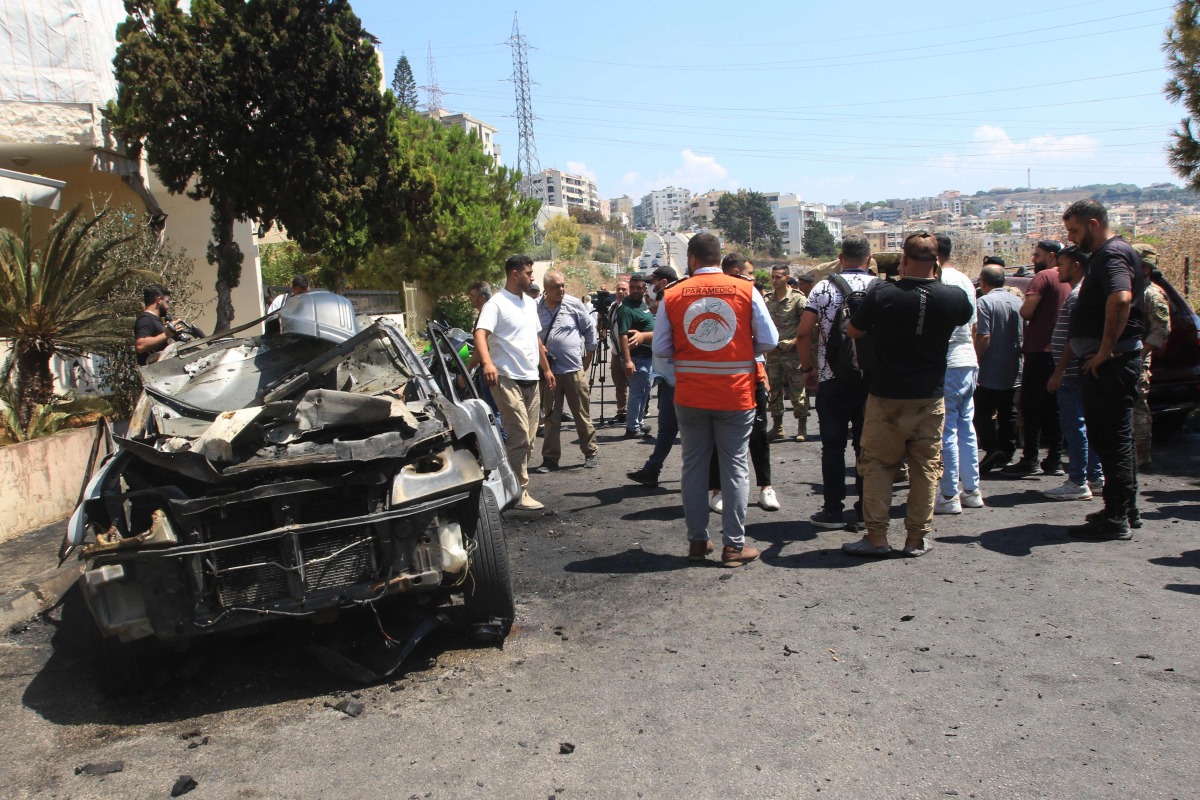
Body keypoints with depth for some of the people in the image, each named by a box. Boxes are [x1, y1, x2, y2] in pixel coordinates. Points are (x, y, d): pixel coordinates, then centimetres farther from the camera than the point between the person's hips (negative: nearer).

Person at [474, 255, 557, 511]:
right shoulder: (496, 304, -11)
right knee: (519, 437, -10)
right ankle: (520, 492, -3)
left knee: (527, 438, 11)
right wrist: (487, 362, -42)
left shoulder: (530, 303, 16)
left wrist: (546, 368, 24)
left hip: (531, 379, 8)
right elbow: (480, 334, -25)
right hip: (508, 380, -8)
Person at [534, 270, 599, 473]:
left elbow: (590, 331, 7)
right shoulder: (536, 309, 0)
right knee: (551, 417, 7)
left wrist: (587, 360, 8)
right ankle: (550, 458, 14)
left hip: (574, 369, -1)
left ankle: (591, 453, 20)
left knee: (582, 415, 7)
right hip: (548, 370, 1)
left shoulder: (574, 304, -1)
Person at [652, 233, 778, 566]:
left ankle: (697, 541, 19)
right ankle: (734, 545, 10)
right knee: (734, 467, 7)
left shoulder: (672, 296, -2)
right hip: (736, 396, -1)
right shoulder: (746, 290, -4)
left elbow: (661, 348, 1)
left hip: (690, 397, 1)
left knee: (694, 466, 12)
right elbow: (769, 340, -3)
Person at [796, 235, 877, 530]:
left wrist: (808, 368, 4)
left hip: (831, 380, -1)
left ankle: (833, 510, 8)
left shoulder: (823, 289, -3)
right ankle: (866, 509, 18)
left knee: (833, 446, 5)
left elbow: (803, 334, -8)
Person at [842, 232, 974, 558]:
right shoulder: (954, 297, -7)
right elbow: (967, 316, 18)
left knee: (878, 466, 8)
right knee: (925, 468, 11)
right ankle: (917, 538, 17)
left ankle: (876, 537, 10)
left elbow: (853, 331, -2)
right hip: (930, 399, 2)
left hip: (886, 397, -2)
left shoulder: (882, 294, -15)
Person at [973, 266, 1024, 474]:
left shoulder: (984, 302, -14)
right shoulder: (1017, 301, 7)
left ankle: (992, 448, -11)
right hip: (1012, 372, 7)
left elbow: (984, 338, -20)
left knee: (983, 412, 1)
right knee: (1007, 413, 15)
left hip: (990, 372, -7)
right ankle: (1007, 452, 21)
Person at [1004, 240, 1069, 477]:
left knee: (1031, 407, -4)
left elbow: (1026, 311, -19)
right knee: (1053, 408, 11)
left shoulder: (1044, 276, -10)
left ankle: (1031, 460, -5)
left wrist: (1023, 308, 2)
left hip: (1039, 351, -8)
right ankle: (1054, 460, 13)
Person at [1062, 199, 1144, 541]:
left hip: (1112, 362, -10)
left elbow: (1121, 298, -33)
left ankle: (1116, 519, -2)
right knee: (1109, 436, 16)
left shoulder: (1113, 254, -14)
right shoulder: (1103, 255, 19)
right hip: (1105, 363, 10)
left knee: (1112, 438, -7)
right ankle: (1124, 509, 27)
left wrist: (1105, 351, -27)